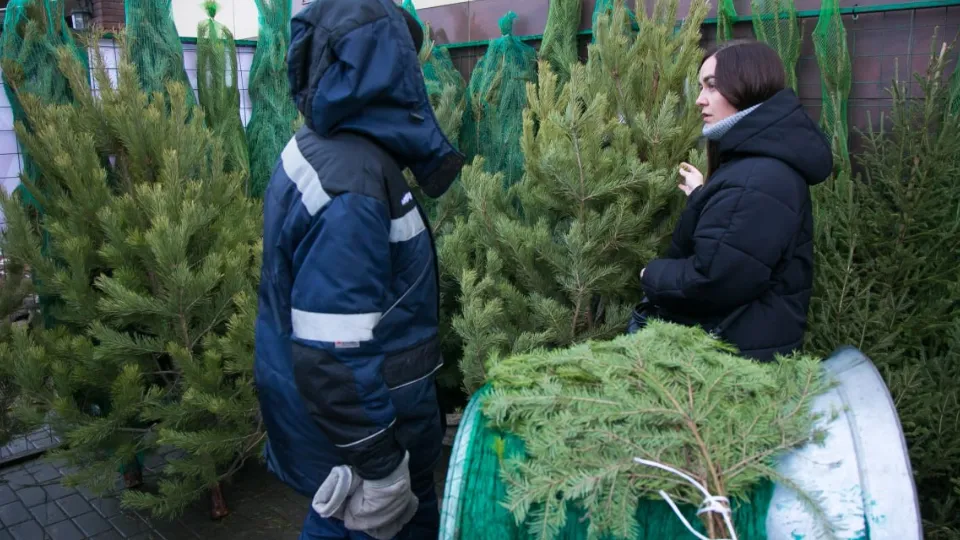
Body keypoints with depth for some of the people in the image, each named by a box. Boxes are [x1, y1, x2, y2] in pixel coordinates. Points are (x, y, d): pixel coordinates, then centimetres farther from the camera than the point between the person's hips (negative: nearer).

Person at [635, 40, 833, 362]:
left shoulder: (757, 182, -26)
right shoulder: (754, 163, 9)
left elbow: (712, 280, -29)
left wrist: (653, 275, -14)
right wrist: (702, 196, 18)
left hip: (735, 352, -10)